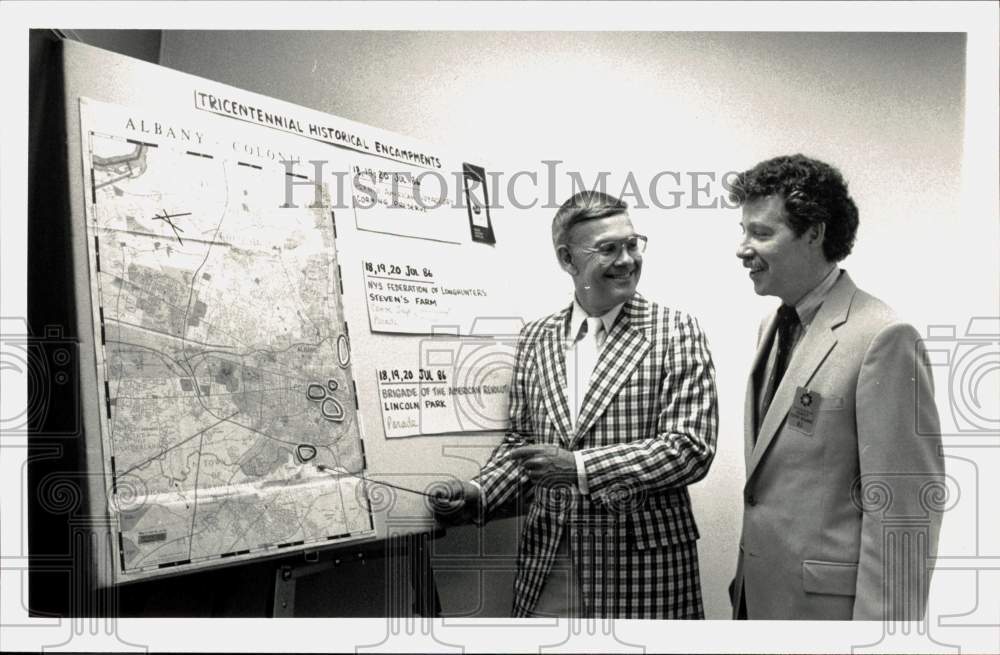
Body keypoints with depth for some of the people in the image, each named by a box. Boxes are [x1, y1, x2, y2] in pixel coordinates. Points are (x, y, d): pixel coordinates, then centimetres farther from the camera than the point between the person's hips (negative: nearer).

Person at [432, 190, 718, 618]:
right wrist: (479, 492, -5)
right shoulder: (536, 339, 5)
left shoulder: (675, 333, -7)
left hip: (640, 564, -3)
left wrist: (579, 468, -21)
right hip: (546, 562, 3)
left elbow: (691, 449, -14)